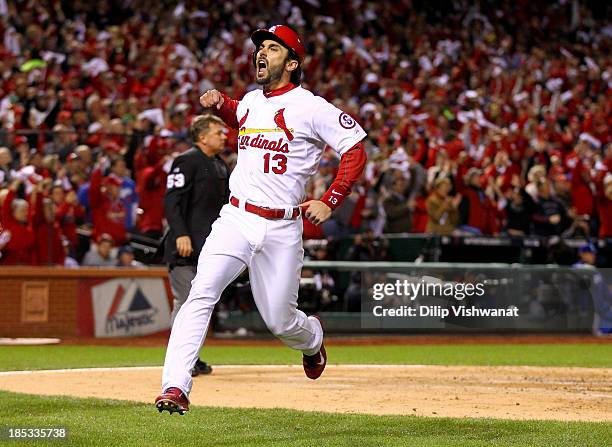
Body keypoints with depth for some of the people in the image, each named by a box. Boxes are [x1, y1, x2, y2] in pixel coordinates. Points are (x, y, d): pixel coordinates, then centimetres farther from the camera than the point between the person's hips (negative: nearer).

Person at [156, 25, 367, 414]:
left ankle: (312, 340, 42)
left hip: (281, 230, -4)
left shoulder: (310, 107, -8)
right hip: (235, 220, 4)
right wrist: (219, 103, 16)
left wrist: (330, 202, -13)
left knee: (280, 321, 4)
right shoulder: (251, 101, 11)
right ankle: (176, 387, -24)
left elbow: (355, 150, -8)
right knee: (201, 294, -18)